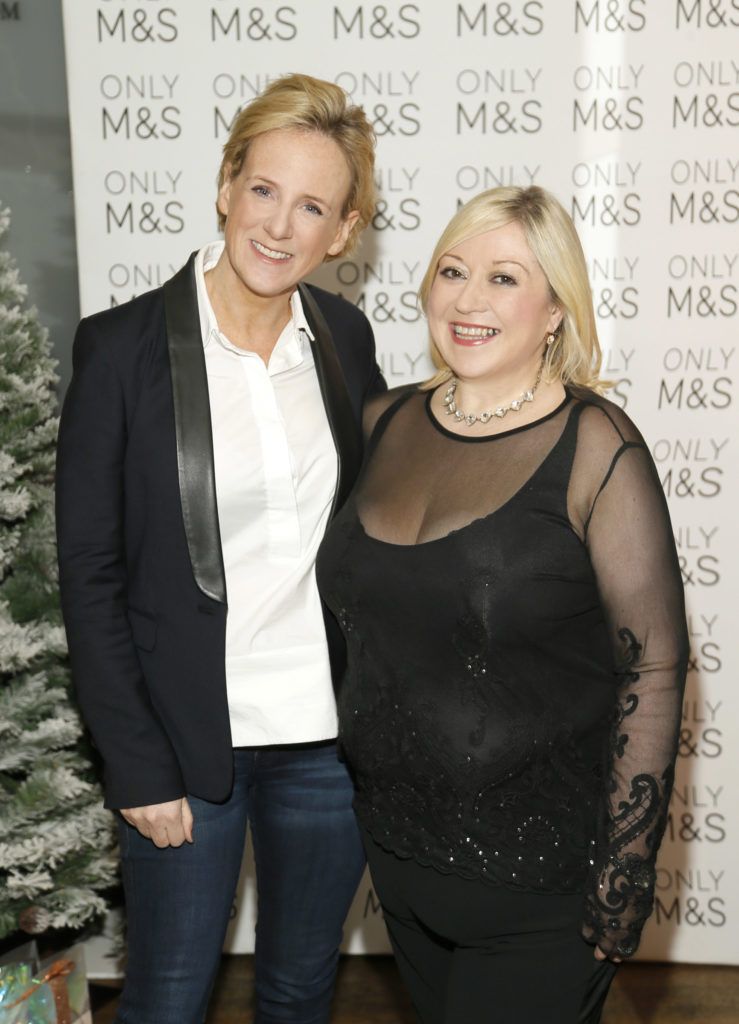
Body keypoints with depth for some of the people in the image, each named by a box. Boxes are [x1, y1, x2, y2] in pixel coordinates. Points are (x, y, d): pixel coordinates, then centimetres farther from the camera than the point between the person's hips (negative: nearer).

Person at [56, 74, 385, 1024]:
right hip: (186, 736, -3)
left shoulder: (343, 335, 1)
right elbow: (89, 575, -9)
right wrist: (137, 766, -10)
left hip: (329, 732, 4)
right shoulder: (123, 345, -12)